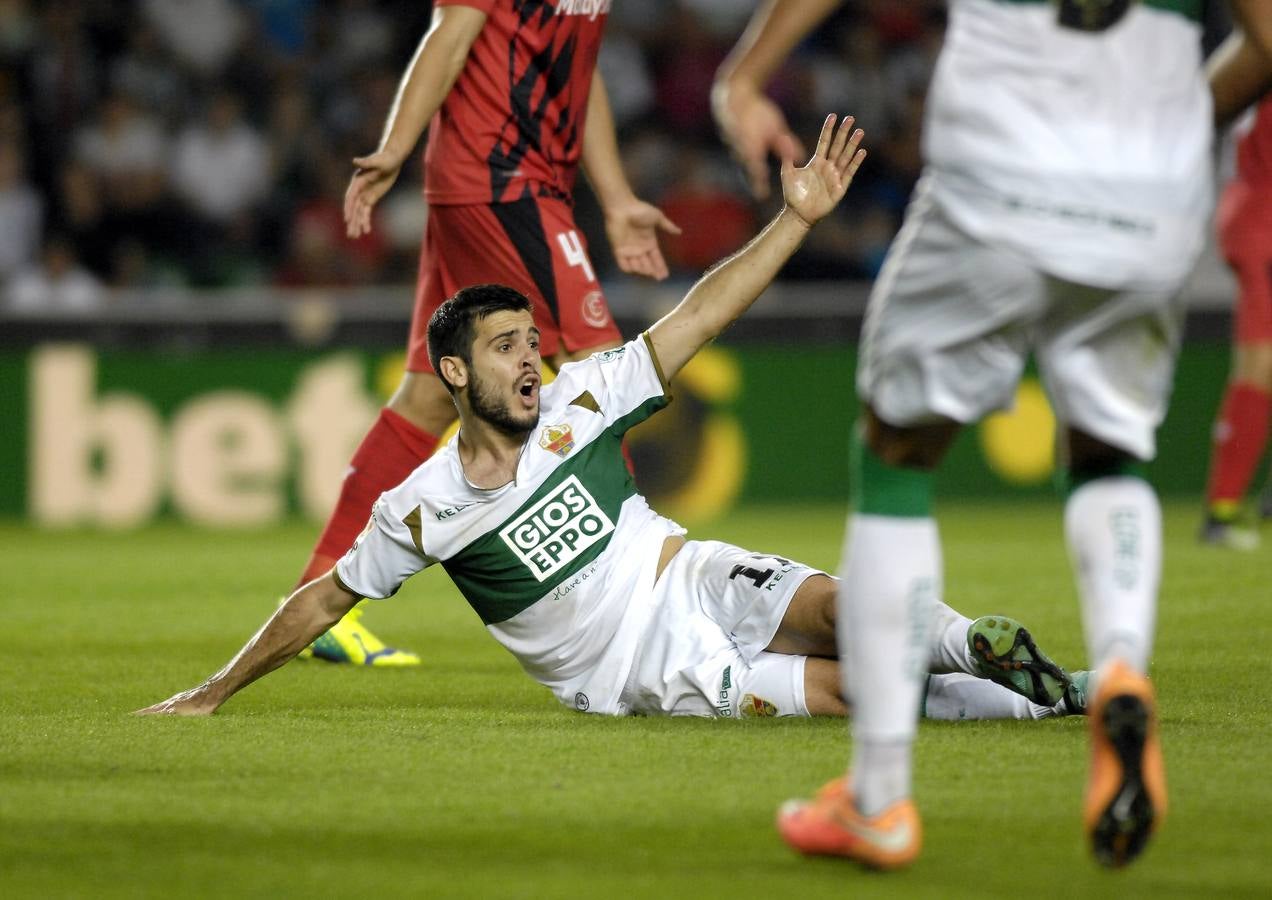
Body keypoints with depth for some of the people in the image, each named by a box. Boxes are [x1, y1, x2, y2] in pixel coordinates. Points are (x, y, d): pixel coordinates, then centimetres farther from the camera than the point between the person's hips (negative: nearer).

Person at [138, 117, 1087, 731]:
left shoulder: (578, 401, 3)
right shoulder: (419, 510, -1)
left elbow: (699, 316, -1)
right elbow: (324, 599, 10)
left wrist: (796, 220, -10)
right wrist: (212, 694, 12)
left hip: (692, 581, 3)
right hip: (645, 678, -3)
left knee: (841, 610, -32)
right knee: (841, 690, -26)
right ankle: (1034, 702, -28)